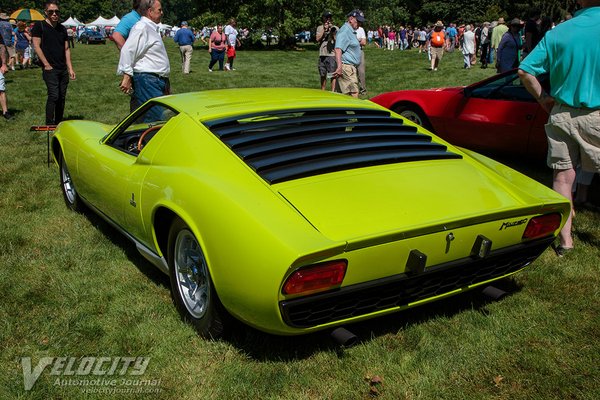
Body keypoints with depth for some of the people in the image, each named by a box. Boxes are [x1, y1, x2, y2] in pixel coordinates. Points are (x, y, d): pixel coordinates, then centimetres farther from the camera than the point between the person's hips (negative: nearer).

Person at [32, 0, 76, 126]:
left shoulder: (62, 29, 14)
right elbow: (36, 46, -7)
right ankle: (49, 125, -10)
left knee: (62, 97, 8)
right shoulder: (39, 26, -3)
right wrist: (47, 65, -12)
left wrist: (70, 68, 9)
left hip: (63, 69, 6)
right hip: (50, 69, -6)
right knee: (53, 96, -15)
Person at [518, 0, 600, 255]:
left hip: (561, 113, 2)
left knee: (563, 175, 9)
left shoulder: (557, 33, -3)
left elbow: (525, 71, -3)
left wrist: (542, 98, 10)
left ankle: (565, 238, 13)